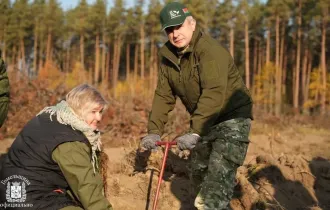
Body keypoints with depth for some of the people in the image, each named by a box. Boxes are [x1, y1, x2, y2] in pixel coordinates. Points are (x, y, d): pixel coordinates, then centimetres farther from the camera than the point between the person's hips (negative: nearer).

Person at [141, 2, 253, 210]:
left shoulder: (210, 50, -25)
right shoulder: (168, 57, -2)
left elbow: (214, 94, -35)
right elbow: (163, 96, -1)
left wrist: (195, 131, -41)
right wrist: (154, 131, -12)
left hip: (232, 117, -8)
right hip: (205, 122, 8)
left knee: (219, 174, -20)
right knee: (198, 172, 20)